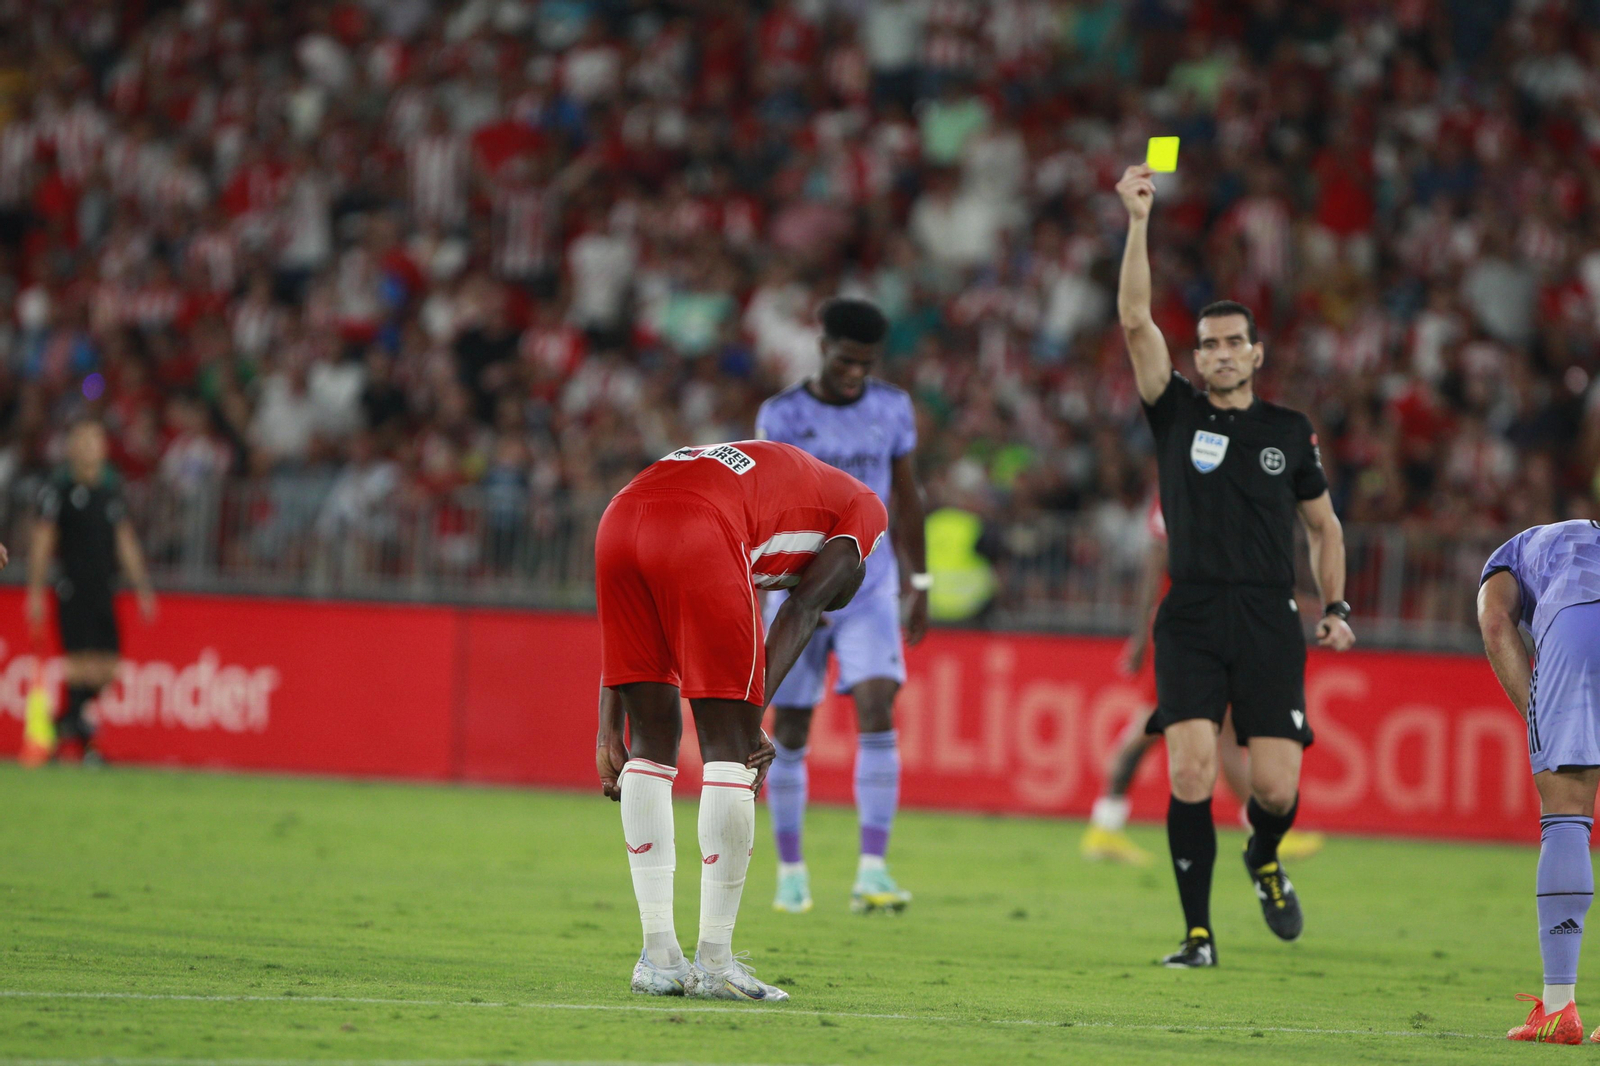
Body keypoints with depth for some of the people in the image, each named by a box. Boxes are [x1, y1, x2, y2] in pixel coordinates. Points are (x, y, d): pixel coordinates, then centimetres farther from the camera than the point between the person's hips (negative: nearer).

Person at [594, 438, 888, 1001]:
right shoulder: (864, 510, 27)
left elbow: (628, 635, 31)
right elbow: (803, 611, 9)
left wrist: (609, 733, 25)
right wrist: (752, 719, 3)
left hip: (619, 519, 6)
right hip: (697, 537, -6)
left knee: (653, 740, 17)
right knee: (728, 749, 4)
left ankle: (659, 955, 16)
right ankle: (714, 960, 5)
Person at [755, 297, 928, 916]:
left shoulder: (891, 409, 3)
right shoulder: (782, 416, -6)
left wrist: (919, 581, 14)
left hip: (871, 588, 1)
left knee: (877, 711, -17)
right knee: (791, 729, 4)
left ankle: (872, 871, -21)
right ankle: (791, 870, 20)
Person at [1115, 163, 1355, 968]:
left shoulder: (1290, 433, 11)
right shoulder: (1177, 415, 7)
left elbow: (1324, 525, 22)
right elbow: (1135, 320, -4)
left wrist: (1336, 609, 10)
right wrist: (1138, 222, -12)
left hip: (1270, 623, 1)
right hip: (1191, 620, -1)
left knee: (1276, 786, -6)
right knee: (1191, 772, -14)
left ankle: (1264, 860, 30)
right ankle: (1198, 934, -6)